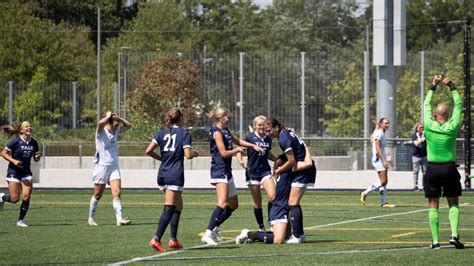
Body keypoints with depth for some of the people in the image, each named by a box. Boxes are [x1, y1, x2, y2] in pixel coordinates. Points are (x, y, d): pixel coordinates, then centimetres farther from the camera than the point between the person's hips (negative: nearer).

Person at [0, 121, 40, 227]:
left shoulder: (34, 143, 2)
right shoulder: (16, 141, -13)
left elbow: (36, 159, 13)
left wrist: (37, 157, -11)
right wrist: (13, 161, -21)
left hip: (26, 172, 4)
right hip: (14, 171, -4)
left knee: (27, 196, -10)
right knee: (15, 199, -7)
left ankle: (20, 220, 4)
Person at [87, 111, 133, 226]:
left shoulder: (116, 131, 9)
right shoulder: (101, 132, -9)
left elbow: (128, 125, 14)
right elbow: (100, 123, -31)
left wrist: (118, 118, 0)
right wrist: (108, 116, -14)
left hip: (114, 167, 5)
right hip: (102, 166, -5)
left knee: (116, 193, -11)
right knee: (97, 195, 5)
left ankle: (119, 219, -18)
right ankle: (91, 218, 20)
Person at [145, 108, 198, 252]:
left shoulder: (162, 133, 10)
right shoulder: (184, 133, -3)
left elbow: (148, 151, 1)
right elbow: (187, 155, -14)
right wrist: (194, 153, 8)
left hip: (162, 175, 6)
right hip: (175, 175, -6)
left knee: (178, 206, 17)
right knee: (169, 209, -7)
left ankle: (173, 239, 13)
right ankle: (156, 239, -18)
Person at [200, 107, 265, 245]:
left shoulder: (225, 131, 16)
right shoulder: (217, 132, -12)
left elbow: (237, 140, 31)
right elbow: (224, 153, -16)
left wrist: (253, 146, 19)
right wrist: (237, 150, 0)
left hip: (226, 171, 10)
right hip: (219, 171, -10)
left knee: (233, 205, 15)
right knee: (223, 203, -24)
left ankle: (214, 229, 21)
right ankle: (208, 234, -31)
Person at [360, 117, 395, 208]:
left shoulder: (382, 134, 16)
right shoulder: (378, 134, -12)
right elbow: (377, 148, -19)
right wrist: (384, 160, -23)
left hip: (382, 159, 10)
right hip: (378, 159, -10)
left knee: (384, 182, 5)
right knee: (383, 181, -12)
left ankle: (383, 202, 6)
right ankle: (364, 193, -4)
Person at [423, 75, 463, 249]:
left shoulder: (429, 126, -4)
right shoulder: (452, 127, -6)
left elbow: (426, 105, 12)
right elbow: (458, 105, 9)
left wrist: (433, 86, 21)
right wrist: (452, 87, 18)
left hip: (432, 169, 0)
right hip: (450, 168, 0)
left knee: (433, 206, 4)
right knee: (453, 204, 10)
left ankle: (435, 240, -2)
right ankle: (454, 234, -7)